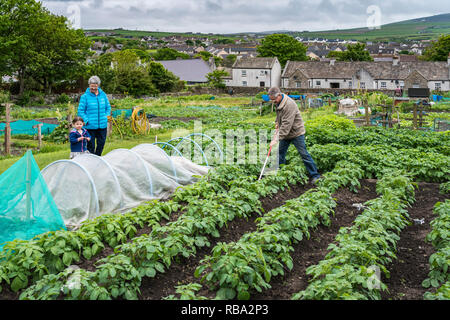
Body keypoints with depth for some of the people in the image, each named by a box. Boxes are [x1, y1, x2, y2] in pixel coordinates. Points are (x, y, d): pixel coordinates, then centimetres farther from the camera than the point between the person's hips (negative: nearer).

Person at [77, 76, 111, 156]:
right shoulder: (85, 96, -6)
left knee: (101, 143, 11)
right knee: (91, 145, 0)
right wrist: (87, 121, -12)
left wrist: (106, 117, 6)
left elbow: (108, 107, 18)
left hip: (102, 125, 4)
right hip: (90, 126, -4)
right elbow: (80, 111, -4)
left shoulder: (103, 95, 7)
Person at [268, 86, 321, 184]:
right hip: (286, 133, 8)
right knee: (280, 152, 10)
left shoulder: (289, 104, -28)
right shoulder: (279, 103, 2)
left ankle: (315, 175, 5)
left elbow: (286, 125, -33)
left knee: (304, 154, -4)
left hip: (296, 132, -8)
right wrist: (277, 123, 6)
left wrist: (276, 139, -35)